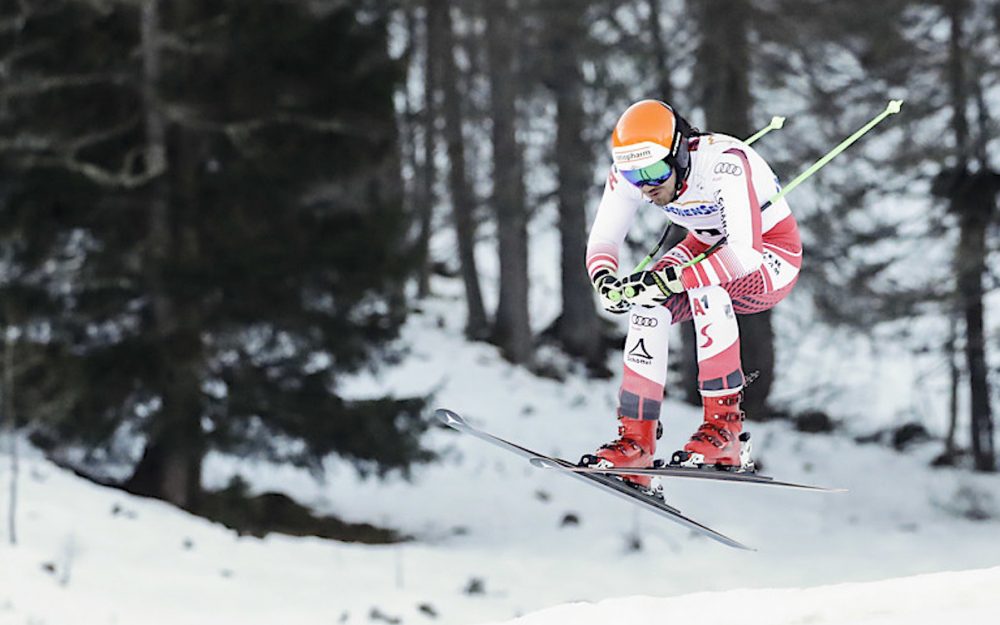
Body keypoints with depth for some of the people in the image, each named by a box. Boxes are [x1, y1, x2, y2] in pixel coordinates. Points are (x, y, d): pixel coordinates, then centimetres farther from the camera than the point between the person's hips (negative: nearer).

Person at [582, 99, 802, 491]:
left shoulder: (723, 162, -36)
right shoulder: (629, 173, -18)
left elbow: (746, 253, -44)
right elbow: (602, 242, -12)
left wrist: (671, 279, -53)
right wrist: (606, 280, -36)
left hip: (772, 251, -6)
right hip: (710, 246, 6)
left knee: (704, 287, -35)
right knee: (648, 304, -23)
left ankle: (724, 427, -30)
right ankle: (636, 439, -16)